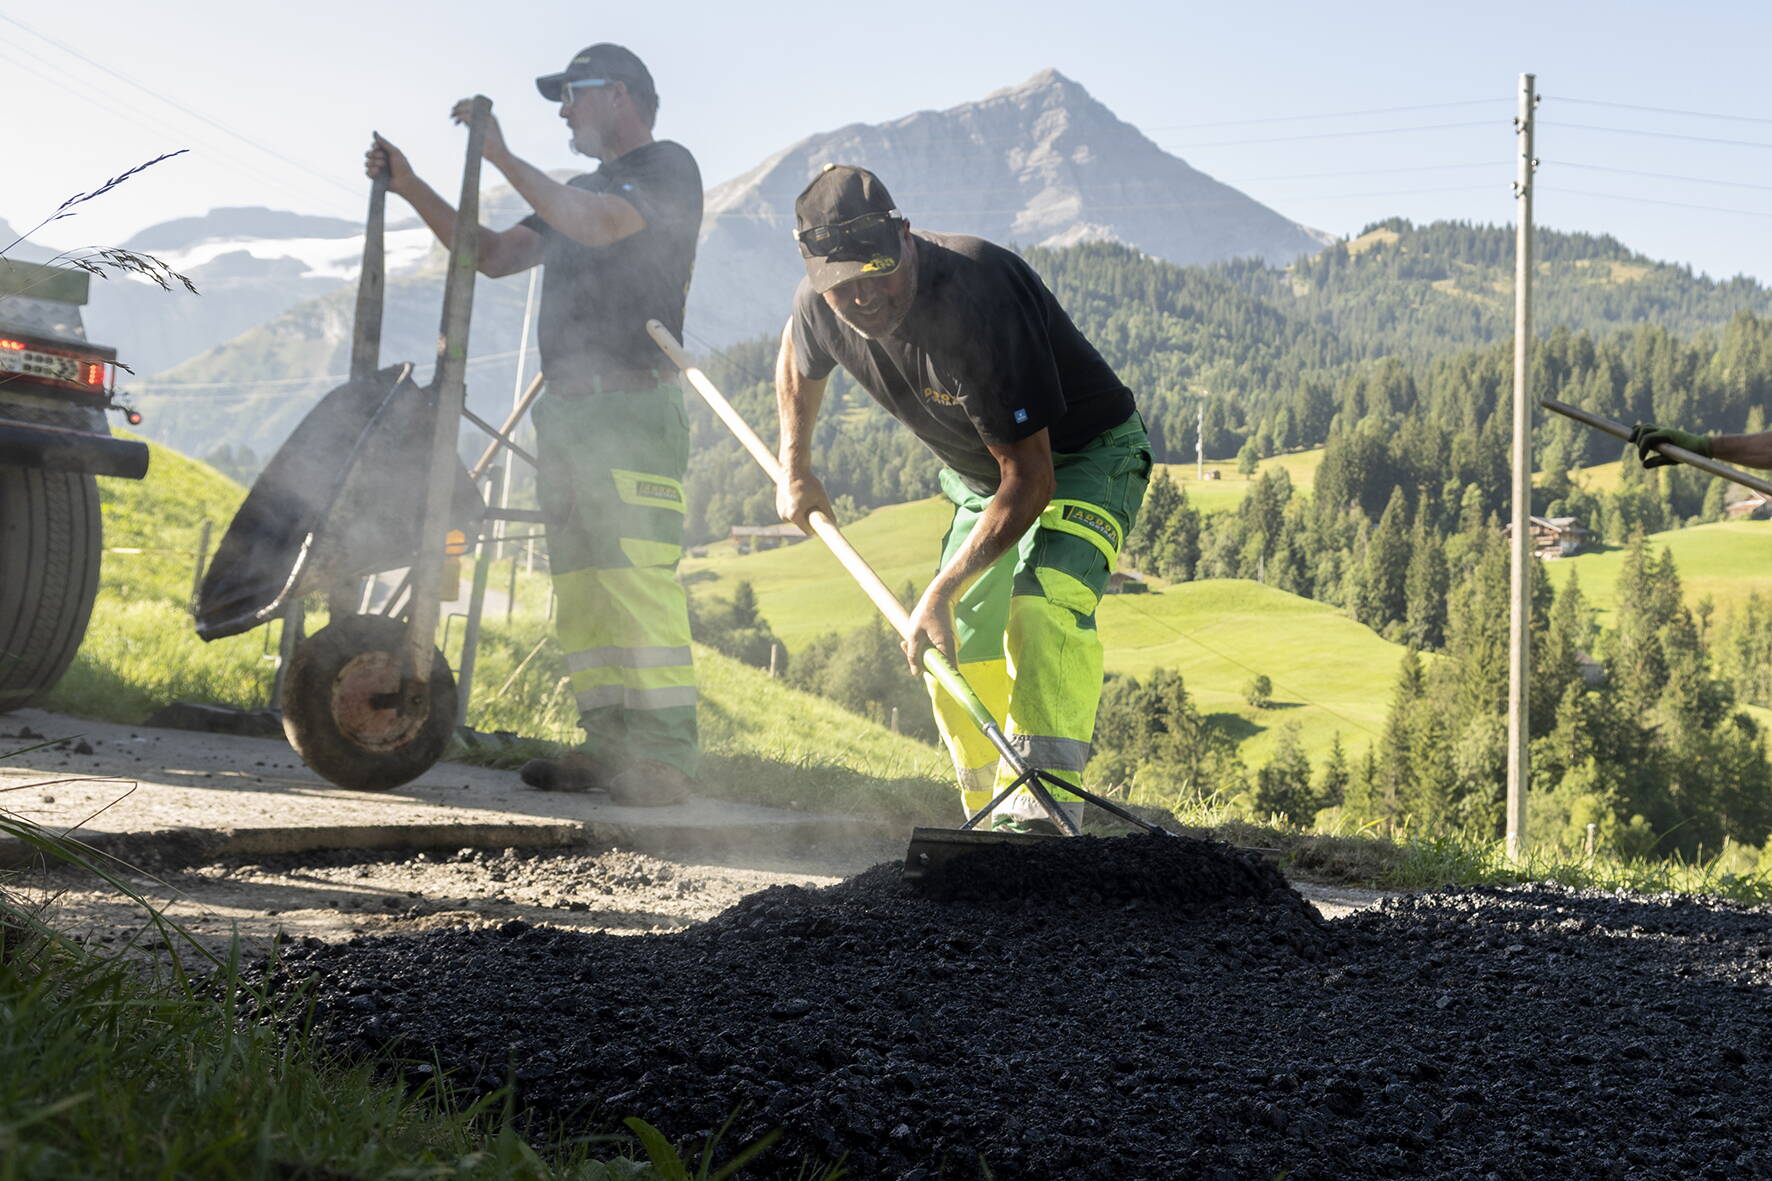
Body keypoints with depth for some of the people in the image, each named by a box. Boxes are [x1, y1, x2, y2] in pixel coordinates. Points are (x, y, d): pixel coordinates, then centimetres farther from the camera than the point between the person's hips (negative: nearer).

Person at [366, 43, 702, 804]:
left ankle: (667, 756, -18)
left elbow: (598, 225, -17)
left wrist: (502, 156, -14)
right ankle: (609, 745, 6)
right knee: (580, 589, 4)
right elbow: (494, 255, 23)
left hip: (632, 408, -9)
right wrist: (411, 190, 14)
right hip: (566, 412, 9)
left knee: (638, 582, -16)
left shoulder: (669, 167, 1)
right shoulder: (580, 192, 28)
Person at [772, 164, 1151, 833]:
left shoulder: (976, 301, -36)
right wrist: (794, 470, 22)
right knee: (952, 656, 8)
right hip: (982, 479, 8)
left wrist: (939, 594, -34)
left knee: (1045, 602, -33)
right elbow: (799, 364, 14)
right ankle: (989, 818, 23)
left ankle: (1038, 808, -40)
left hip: (1085, 458, -7)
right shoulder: (820, 306, -15)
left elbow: (1031, 481, -34)